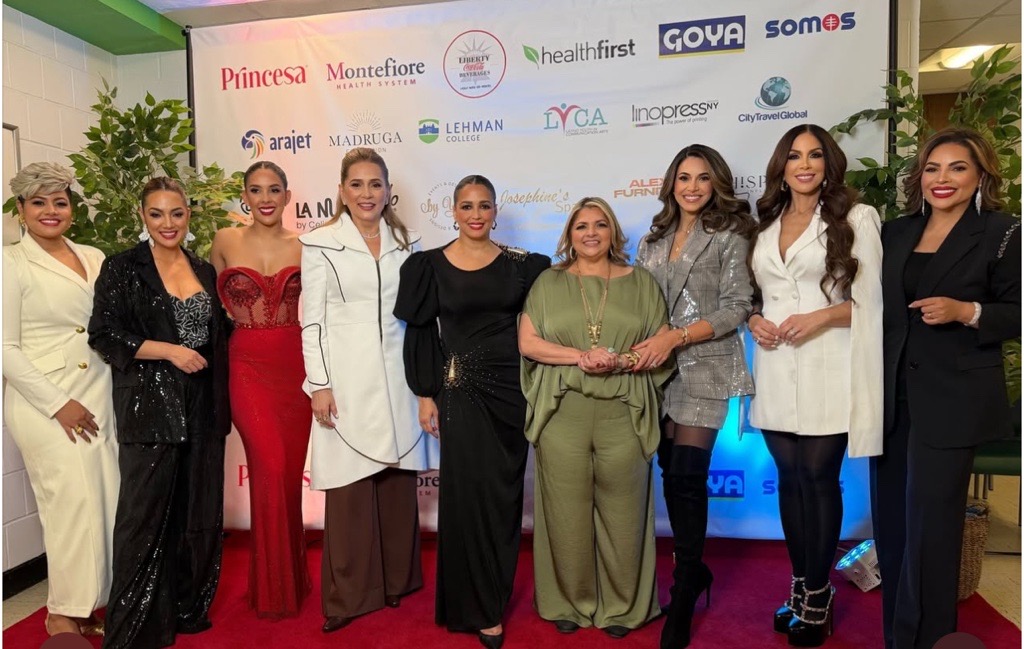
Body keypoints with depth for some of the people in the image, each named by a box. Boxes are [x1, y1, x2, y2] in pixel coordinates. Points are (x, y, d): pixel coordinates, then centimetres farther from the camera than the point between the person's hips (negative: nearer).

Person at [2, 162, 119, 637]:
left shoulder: (94, 258, 11)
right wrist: (59, 403, -12)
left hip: (98, 398, 5)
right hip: (44, 403, -4)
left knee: (108, 500, 3)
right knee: (75, 499, -5)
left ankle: (95, 602, 20)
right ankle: (63, 613, 14)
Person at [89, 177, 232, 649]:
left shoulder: (204, 270, 11)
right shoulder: (123, 268, -2)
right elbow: (104, 335, -8)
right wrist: (169, 350, -15)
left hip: (202, 409, 5)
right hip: (150, 407, -4)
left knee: (200, 512, 10)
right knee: (145, 515, 1)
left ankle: (188, 607, 27)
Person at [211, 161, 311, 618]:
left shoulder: (304, 247, 4)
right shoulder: (225, 241, 2)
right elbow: (217, 300, 16)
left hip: (295, 365, 2)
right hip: (248, 366, -1)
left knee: (291, 470, 8)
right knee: (271, 468, -10)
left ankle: (291, 575, 30)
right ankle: (274, 586, 11)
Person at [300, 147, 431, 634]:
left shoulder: (405, 242, 9)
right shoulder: (321, 243, -1)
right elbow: (312, 319, -3)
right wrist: (319, 384, -8)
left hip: (395, 377, 3)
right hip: (346, 378, -3)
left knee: (398, 481, 10)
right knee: (349, 488, 2)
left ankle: (397, 581, 28)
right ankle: (349, 594, 19)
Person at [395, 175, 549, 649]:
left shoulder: (521, 265, 3)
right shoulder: (431, 266, -1)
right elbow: (420, 335, 0)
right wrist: (426, 396, -2)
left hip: (511, 388, 2)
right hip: (461, 391, -2)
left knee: (505, 493, 12)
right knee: (471, 493, 2)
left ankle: (497, 594, 33)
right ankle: (479, 608, 19)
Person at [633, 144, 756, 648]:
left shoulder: (730, 235, -2)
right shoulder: (653, 240, 13)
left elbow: (736, 308, -10)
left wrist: (675, 338, -18)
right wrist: (644, 346, -5)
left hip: (704, 370, -5)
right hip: (659, 371, 5)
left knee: (685, 477, -7)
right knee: (672, 473, 9)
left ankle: (684, 596, 10)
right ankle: (693, 568, 29)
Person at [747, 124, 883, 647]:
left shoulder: (855, 219, 1)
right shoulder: (764, 225, 14)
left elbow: (872, 300, -3)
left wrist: (823, 315, -18)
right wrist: (753, 321, -1)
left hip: (826, 372, -4)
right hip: (776, 372, 4)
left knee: (820, 479, 1)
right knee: (790, 479, 10)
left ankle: (817, 597, 17)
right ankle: (801, 585, 25)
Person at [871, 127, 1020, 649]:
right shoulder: (895, 233, 11)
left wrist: (965, 311, -20)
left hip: (952, 399, -5)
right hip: (892, 394, 5)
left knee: (929, 523, 1)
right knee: (889, 518, 12)